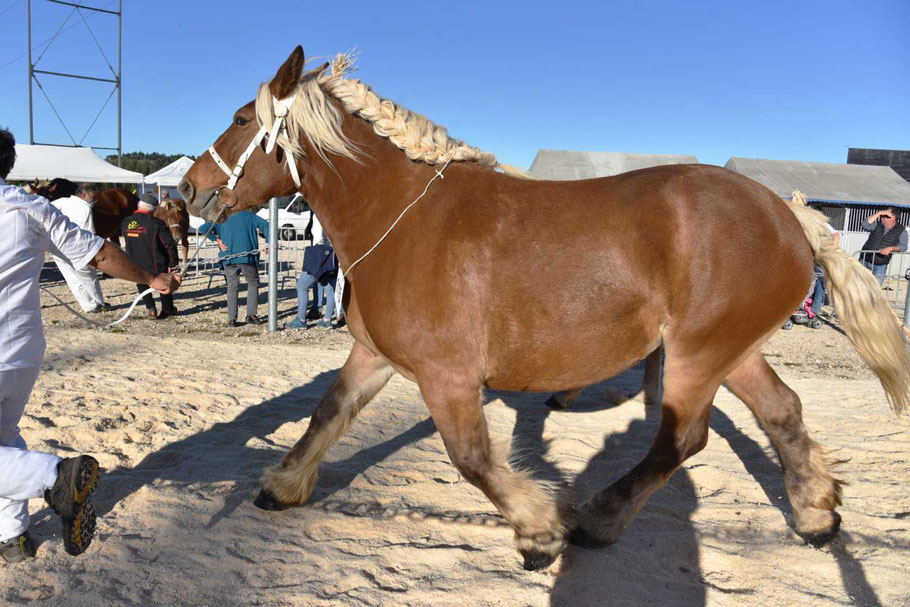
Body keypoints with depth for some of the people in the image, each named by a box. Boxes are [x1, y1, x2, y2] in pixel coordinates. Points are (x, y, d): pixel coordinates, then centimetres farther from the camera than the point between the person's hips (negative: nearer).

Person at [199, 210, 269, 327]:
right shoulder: (249, 216, 10)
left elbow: (203, 228, 4)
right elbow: (265, 225, -4)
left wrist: (217, 240, 4)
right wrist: (268, 244, -6)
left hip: (229, 259, 2)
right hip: (247, 257, -2)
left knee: (232, 287, 9)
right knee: (253, 284, 13)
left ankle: (232, 319, 5)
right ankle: (251, 315, 7)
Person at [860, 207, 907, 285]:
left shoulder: (901, 230, -2)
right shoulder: (877, 225, 0)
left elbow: (903, 246, -10)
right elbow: (865, 225, -19)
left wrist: (890, 248, -28)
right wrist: (879, 213, -19)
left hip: (880, 266, -1)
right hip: (865, 261, 1)